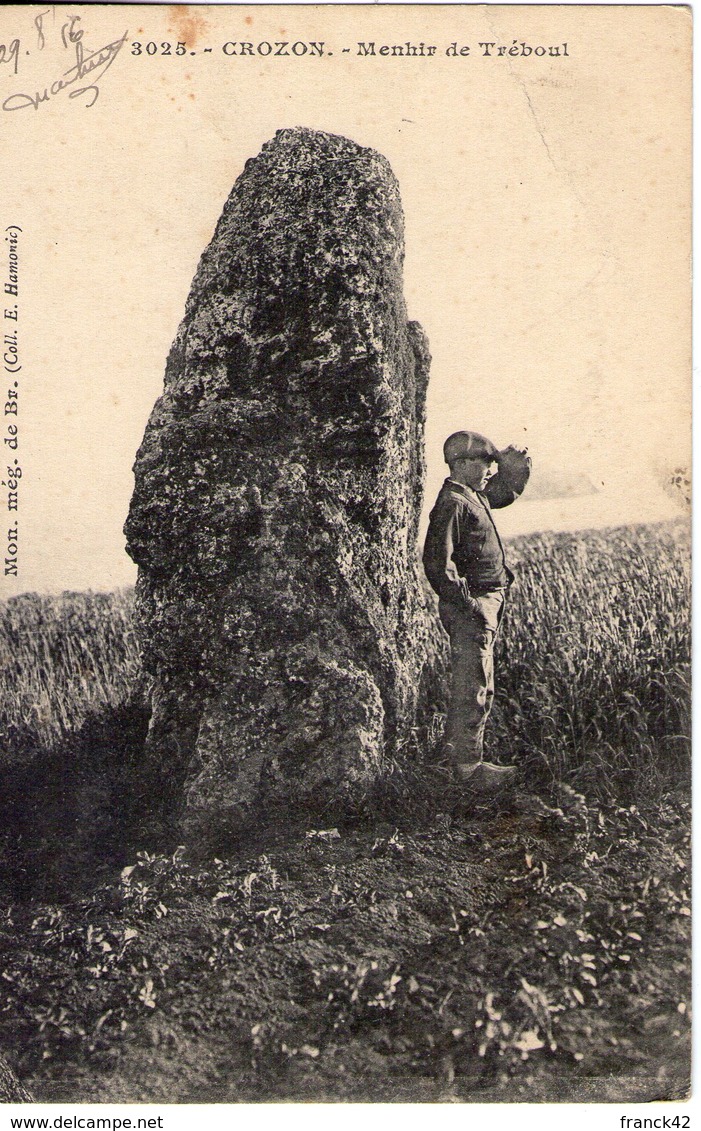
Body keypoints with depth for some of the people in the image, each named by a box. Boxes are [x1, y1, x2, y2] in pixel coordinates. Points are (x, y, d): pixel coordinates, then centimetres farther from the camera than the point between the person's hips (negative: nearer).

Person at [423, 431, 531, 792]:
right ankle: (468, 767, -2)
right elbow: (437, 562, -24)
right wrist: (468, 604, -24)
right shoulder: (452, 504, -17)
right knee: (473, 689, -7)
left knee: (471, 687, 19)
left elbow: (505, 492, 35)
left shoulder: (474, 497, 13)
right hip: (471, 606, -10)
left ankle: (456, 752, 32)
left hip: (485, 605, 10)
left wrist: (514, 467, 15)